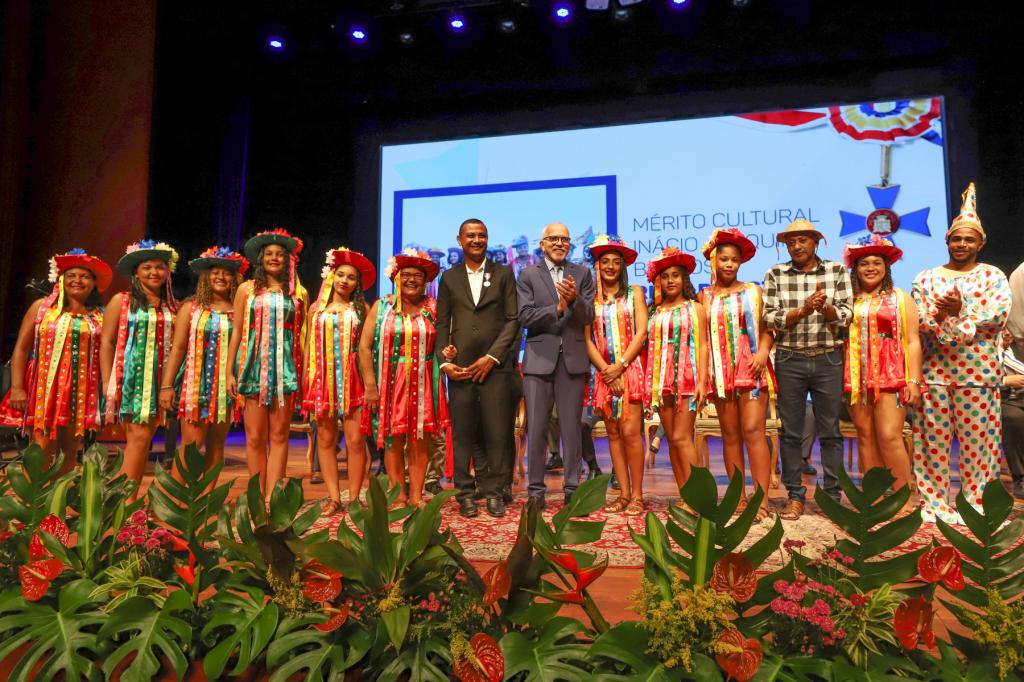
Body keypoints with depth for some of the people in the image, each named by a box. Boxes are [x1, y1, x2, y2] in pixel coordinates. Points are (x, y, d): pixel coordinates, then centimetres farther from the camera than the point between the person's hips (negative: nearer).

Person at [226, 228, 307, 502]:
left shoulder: (298, 293, 8)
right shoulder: (247, 289, 8)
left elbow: (303, 334, 8)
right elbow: (237, 332, 7)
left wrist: (305, 372, 1)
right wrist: (230, 372, 3)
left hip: (285, 365, 0)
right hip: (254, 365, 0)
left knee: (279, 435, 0)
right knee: (255, 437, 0)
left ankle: (271, 497, 4)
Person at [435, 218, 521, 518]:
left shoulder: (504, 274, 10)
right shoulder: (449, 278, 14)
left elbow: (513, 319, 3)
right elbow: (442, 324, 11)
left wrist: (492, 357, -7)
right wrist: (444, 361, -3)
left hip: (495, 363, -1)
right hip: (460, 364, 1)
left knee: (497, 430, -2)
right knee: (463, 430, 2)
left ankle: (494, 491, 9)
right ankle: (465, 492, 12)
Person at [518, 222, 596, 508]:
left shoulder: (582, 274, 10)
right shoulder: (528, 275, 6)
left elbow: (588, 316, 1)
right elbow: (525, 316, -5)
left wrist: (575, 299, -18)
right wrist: (557, 308, -17)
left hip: (573, 358, 1)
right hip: (539, 358, -1)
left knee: (572, 428, 5)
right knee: (535, 428, 3)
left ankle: (572, 489, 15)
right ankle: (536, 489, 13)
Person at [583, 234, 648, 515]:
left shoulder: (634, 293, 9)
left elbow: (641, 332, 0)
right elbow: (587, 339, 3)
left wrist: (620, 365, -10)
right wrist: (606, 369, -9)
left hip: (629, 368, -2)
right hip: (602, 371, 2)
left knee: (630, 431, -9)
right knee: (613, 432, 2)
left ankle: (637, 495, -2)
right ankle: (623, 493, 8)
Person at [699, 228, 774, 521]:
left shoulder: (753, 291, 9)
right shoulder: (704, 297, 10)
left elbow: (766, 329, 5)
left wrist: (763, 352, -13)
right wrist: (702, 372, -1)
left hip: (751, 368, -2)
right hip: (721, 372, 2)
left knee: (753, 431, -10)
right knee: (730, 435, 4)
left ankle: (762, 499, -10)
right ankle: (738, 497, 11)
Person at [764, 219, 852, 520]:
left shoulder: (837, 271, 4)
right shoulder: (776, 274, 2)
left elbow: (846, 316, -1)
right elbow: (771, 318, -4)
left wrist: (824, 307, -21)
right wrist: (804, 309, -18)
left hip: (828, 360, 0)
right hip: (789, 360, 0)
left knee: (830, 431, 6)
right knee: (791, 432, 5)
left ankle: (833, 495, 17)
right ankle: (795, 496, 15)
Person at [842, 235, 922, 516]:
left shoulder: (901, 298, 9)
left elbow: (912, 342, 4)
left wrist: (914, 380, -4)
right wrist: (841, 378, 0)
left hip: (890, 376, -2)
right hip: (857, 376, 3)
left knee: (889, 437, -10)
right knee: (866, 438, 4)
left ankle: (905, 500, 1)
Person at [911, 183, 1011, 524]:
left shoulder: (993, 276, 8)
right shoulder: (926, 278, 11)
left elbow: (999, 315, -9)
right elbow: (916, 318, -2)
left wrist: (961, 310, -20)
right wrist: (935, 319, -22)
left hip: (977, 372, -1)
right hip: (933, 371, 1)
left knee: (978, 442, 4)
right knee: (933, 440, 3)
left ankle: (975, 506, 15)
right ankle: (934, 504, 13)